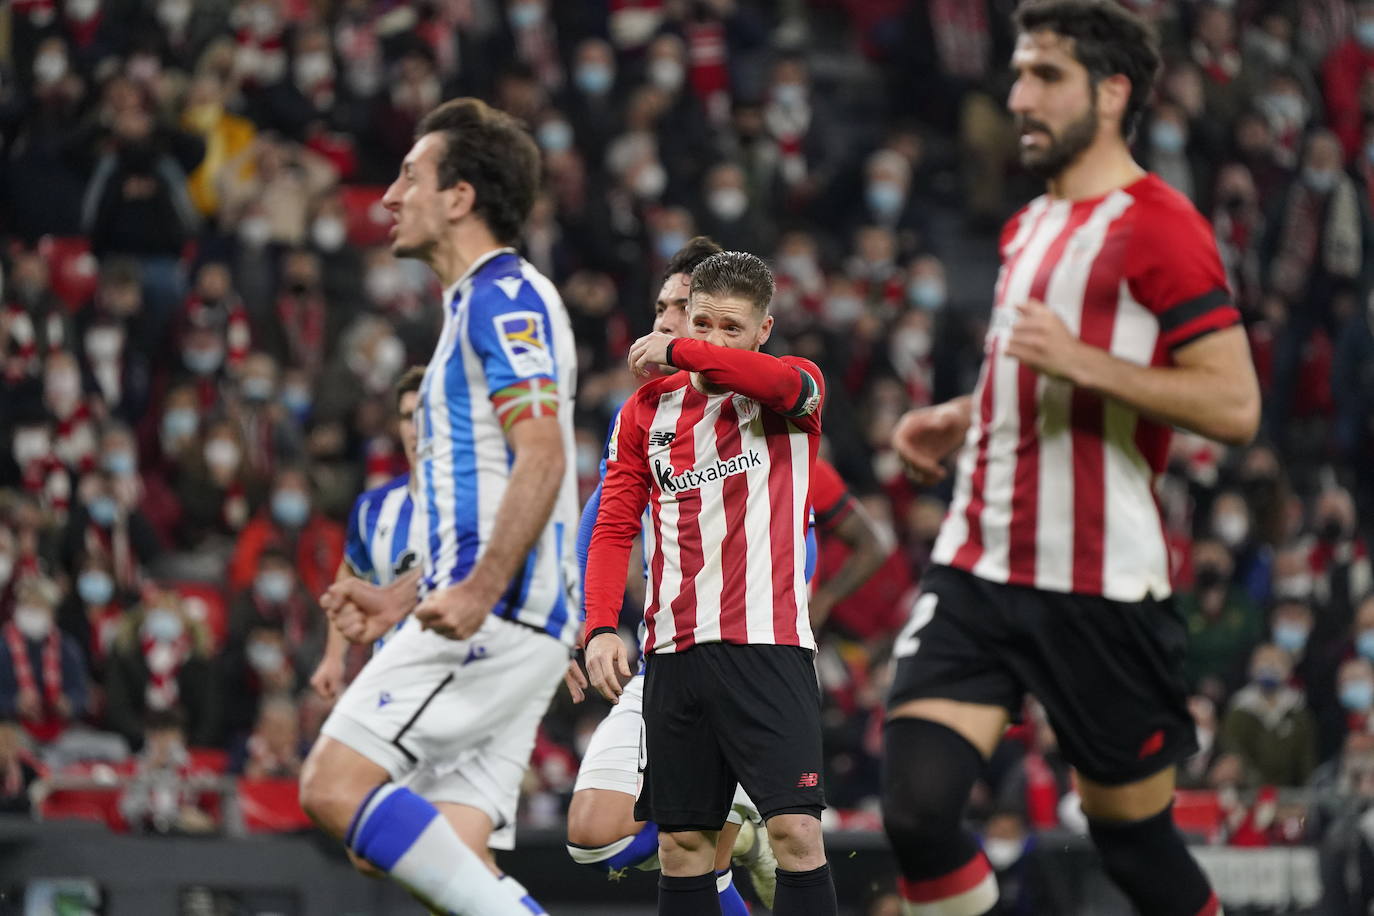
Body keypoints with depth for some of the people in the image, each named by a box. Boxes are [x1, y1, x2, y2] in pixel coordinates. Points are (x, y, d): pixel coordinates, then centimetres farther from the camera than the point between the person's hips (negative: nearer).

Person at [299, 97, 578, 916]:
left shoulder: (503, 295, -8)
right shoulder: (488, 302, 24)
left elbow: (542, 457, -20)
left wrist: (479, 591, -28)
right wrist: (402, 597, 23)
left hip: (496, 614, -10)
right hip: (508, 621, 10)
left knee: (336, 785, -16)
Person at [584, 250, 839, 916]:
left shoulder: (793, 388, 3)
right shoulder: (646, 411, 12)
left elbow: (784, 381, -23)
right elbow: (613, 530, 11)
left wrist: (673, 352, -12)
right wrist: (601, 628, -4)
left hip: (769, 641, -4)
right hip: (674, 651, 4)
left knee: (796, 831, -13)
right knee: (681, 842, 6)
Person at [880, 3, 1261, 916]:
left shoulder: (1159, 226, -10)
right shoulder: (1031, 227, 17)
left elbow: (1234, 404, -18)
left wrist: (1080, 361, -25)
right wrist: (964, 417, 16)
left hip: (1102, 590, -7)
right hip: (978, 568, 7)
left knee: (1135, 840, 6)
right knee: (916, 809, -12)